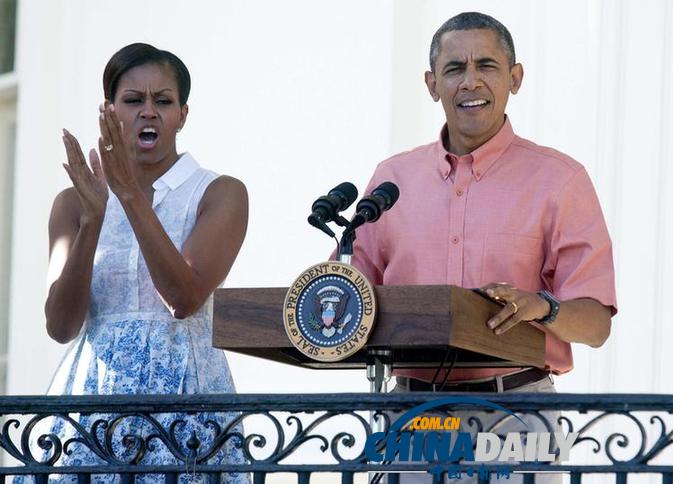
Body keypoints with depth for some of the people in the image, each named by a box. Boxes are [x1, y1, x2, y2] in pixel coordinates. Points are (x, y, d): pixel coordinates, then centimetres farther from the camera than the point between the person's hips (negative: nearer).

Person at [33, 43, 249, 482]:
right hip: (95, 395, 2)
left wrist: (132, 198, -19)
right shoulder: (74, 202, 8)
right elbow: (61, 326, -3)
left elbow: (184, 298, -14)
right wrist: (92, 220, -14)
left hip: (185, 395, -2)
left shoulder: (220, 194, 1)